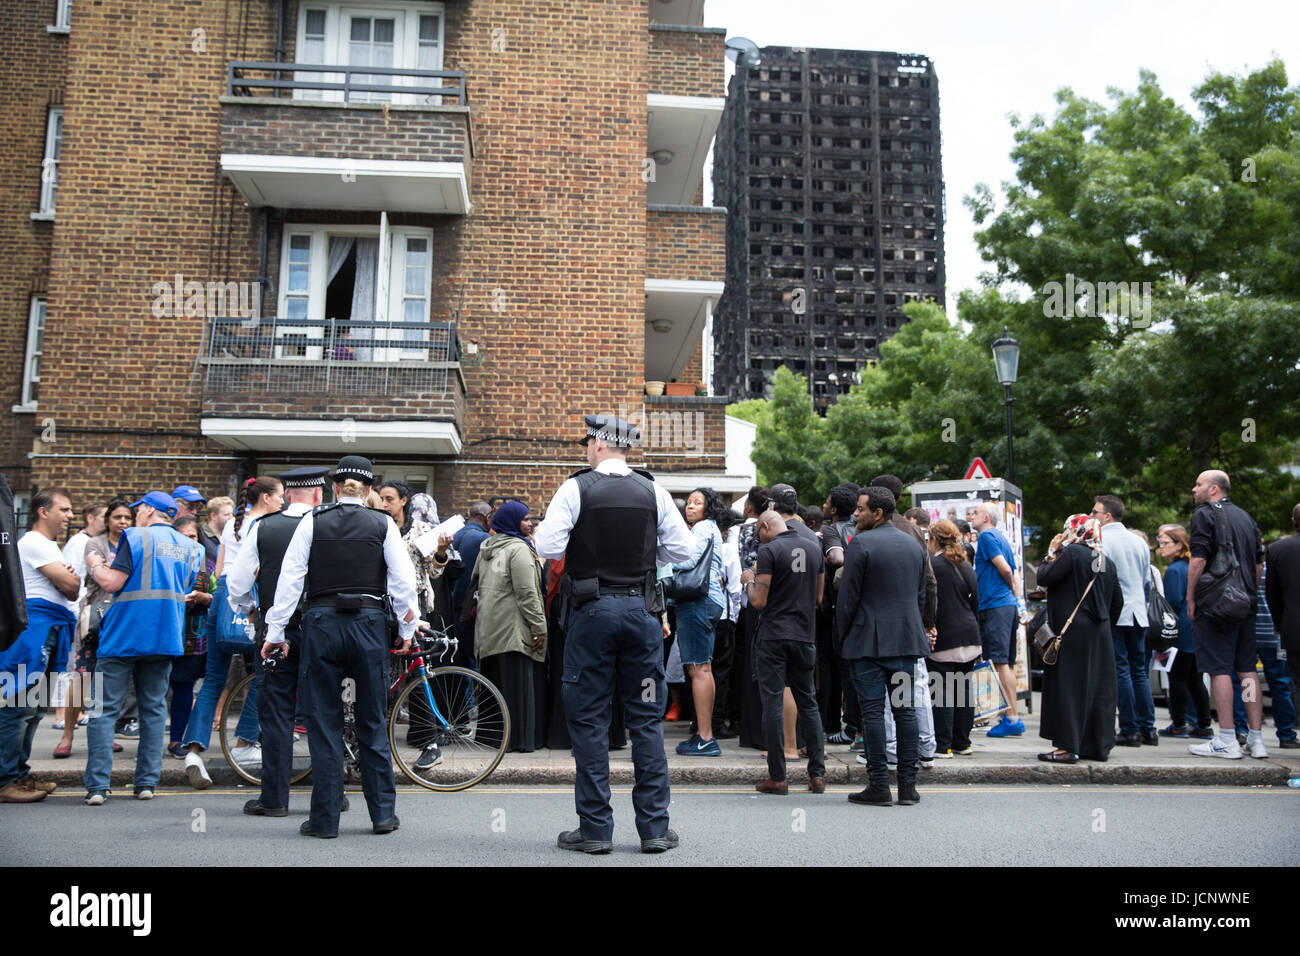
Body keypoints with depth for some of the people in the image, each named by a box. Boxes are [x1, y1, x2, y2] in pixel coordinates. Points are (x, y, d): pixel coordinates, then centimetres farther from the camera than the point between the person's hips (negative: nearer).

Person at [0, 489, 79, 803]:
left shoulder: (50, 547, 25)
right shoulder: (34, 542, -7)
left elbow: (72, 592, 21)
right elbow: (70, 585, -13)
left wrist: (68, 580, 0)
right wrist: (73, 579, 9)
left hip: (52, 631, 10)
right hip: (34, 626, -10)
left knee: (32, 706, 13)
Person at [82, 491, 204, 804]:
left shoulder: (137, 537, -6)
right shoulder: (190, 547, 11)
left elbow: (112, 583, -11)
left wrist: (94, 565, 7)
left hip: (124, 636, -5)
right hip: (165, 637, 5)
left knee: (104, 709, 1)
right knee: (153, 708, 11)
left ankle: (97, 785, -3)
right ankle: (147, 782, 11)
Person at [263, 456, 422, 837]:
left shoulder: (312, 522, 1)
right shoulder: (383, 524, 1)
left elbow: (290, 578, -1)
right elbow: (404, 581, -2)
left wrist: (276, 632, 4)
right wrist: (407, 628, 10)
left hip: (322, 624, 0)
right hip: (369, 624, 0)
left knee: (323, 723, 7)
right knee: (372, 723, 11)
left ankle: (324, 819, 11)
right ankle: (383, 814, 17)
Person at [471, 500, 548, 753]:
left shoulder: (485, 548, 15)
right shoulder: (518, 549, -11)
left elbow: (475, 584, 22)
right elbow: (527, 594, -15)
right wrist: (539, 627, -13)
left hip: (488, 627, 8)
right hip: (513, 628, -8)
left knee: (495, 682, 12)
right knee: (519, 683, -4)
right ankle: (521, 738, -2)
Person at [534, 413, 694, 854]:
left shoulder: (576, 488, -5)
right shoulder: (653, 491, 3)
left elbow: (548, 546, -12)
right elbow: (683, 548, 3)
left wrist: (581, 547, 9)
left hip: (592, 609, -2)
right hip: (642, 608, 3)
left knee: (588, 720, 6)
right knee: (646, 719, 9)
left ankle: (595, 828, 10)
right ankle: (654, 827, 13)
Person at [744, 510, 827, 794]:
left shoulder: (769, 550, -10)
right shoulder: (814, 550, 9)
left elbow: (759, 602, -12)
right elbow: (818, 598, 14)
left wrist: (749, 581, 5)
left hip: (774, 637, -5)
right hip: (805, 636, 5)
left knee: (773, 704, 0)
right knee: (808, 703, 13)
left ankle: (777, 777, 2)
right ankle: (818, 773, 14)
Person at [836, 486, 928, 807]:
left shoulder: (860, 544, -10)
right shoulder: (914, 544, 11)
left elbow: (847, 597, -10)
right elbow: (921, 596, 16)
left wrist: (844, 637, 1)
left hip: (869, 641, -6)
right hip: (907, 641, 6)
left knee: (873, 712, -1)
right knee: (905, 709, 8)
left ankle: (879, 786, 1)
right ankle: (908, 786, 11)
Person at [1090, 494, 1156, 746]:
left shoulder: (1101, 540, -9)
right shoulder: (1139, 542, 14)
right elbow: (1146, 580, 19)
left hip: (1113, 615, -7)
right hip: (1138, 613, 7)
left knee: (1121, 671, -4)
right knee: (1139, 670, 12)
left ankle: (1130, 730, -2)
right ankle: (1148, 729, 12)